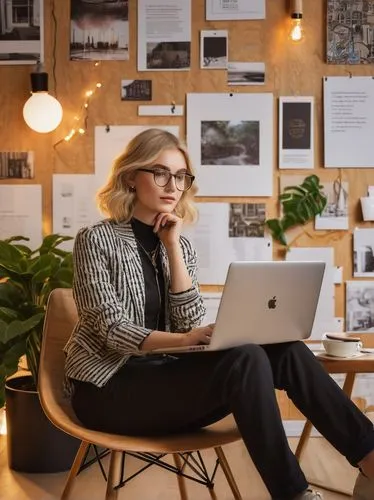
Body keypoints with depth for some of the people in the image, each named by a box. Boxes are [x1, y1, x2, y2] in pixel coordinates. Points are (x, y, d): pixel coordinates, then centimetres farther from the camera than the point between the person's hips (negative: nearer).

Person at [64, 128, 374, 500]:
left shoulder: (181, 246, 10)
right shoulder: (96, 239, -6)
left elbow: (191, 323, -3)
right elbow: (112, 329, -17)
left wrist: (172, 247, -8)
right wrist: (184, 340, -33)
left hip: (163, 373, 6)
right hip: (109, 387, -5)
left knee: (284, 350, -17)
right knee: (244, 360, -30)